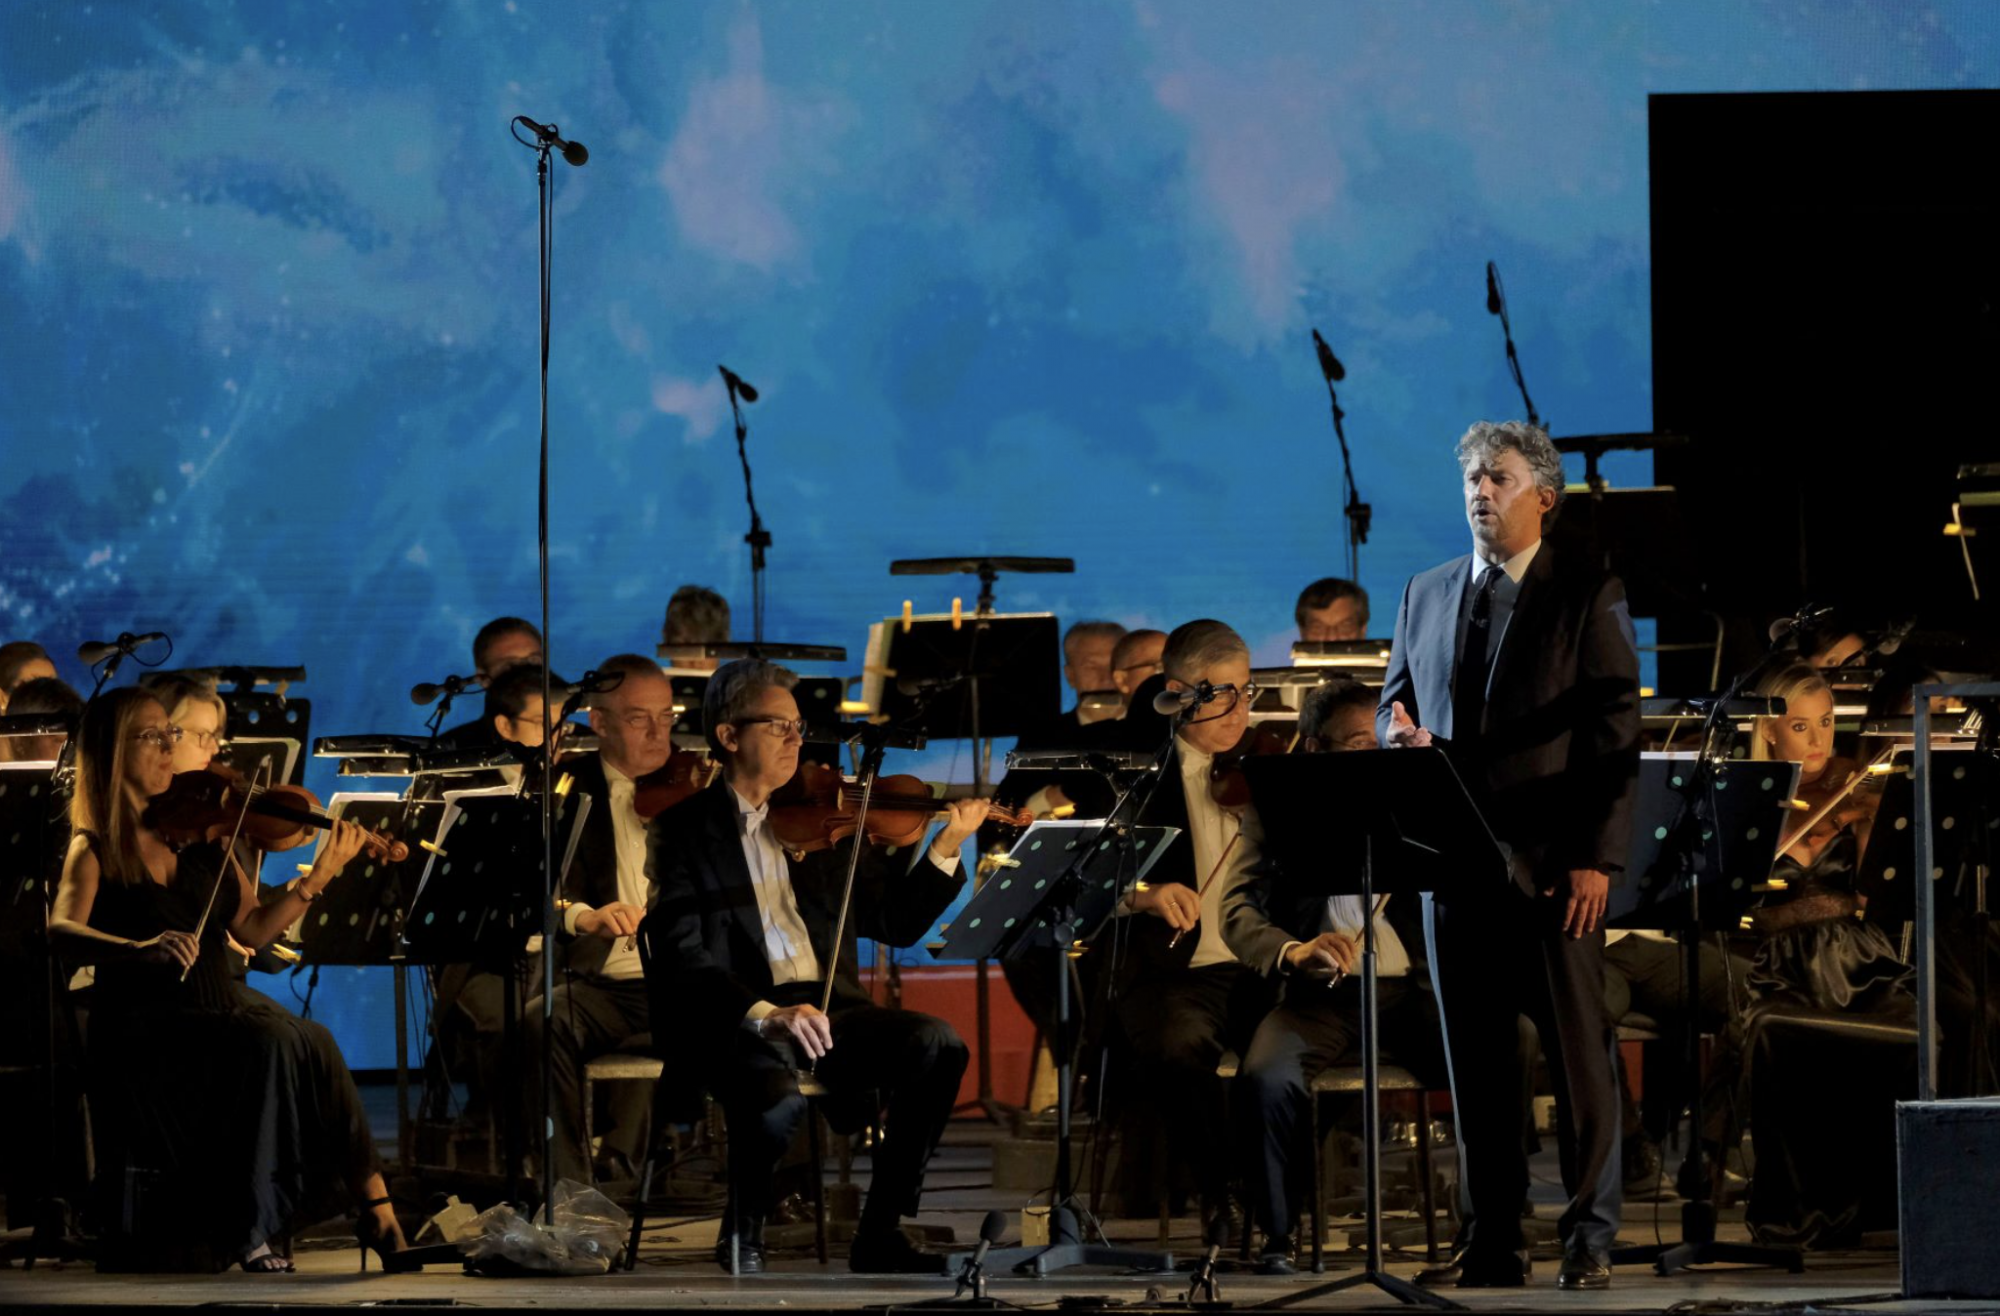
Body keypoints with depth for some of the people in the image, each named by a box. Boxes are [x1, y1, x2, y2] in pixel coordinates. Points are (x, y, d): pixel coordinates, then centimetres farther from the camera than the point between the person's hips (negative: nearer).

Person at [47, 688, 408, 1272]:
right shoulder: (95, 851, -1)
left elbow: (253, 930, 8)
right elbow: (62, 935, -20)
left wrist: (317, 880, -6)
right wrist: (141, 949, -38)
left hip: (220, 1005, 4)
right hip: (143, 1024, -4)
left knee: (313, 1044, -25)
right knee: (269, 1045, -30)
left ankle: (377, 1212, -23)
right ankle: (251, 1231, -24)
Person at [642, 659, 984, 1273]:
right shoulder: (685, 830, 3)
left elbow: (896, 922, 17)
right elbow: (683, 960, -10)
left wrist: (946, 848, 2)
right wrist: (765, 1014, -26)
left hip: (826, 1008, 5)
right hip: (740, 1017, -5)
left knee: (937, 1045, -22)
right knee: (776, 1099, -36)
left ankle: (879, 1233, -9)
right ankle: (742, 1234, -2)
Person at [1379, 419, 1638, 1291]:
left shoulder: (1589, 596, -1)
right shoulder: (1426, 595, 15)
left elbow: (1617, 732, -5)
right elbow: (1395, 698, 22)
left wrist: (1597, 858, -12)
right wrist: (1397, 729, -5)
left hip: (1554, 865, -5)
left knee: (1577, 1051, -2)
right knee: (1475, 1056, 5)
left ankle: (1589, 1235, 4)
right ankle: (1494, 1238, 10)